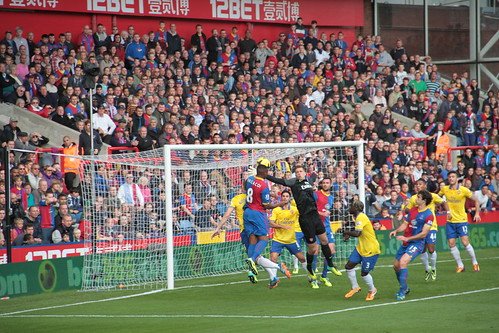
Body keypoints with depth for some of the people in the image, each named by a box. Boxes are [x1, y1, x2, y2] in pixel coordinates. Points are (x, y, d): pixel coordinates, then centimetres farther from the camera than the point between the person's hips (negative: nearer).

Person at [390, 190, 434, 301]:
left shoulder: (428, 215, -12)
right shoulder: (413, 210, 11)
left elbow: (423, 233, -16)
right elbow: (405, 224, 17)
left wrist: (407, 238, -20)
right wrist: (396, 231, -3)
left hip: (417, 243, -8)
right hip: (406, 243, 8)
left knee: (403, 261, -26)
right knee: (396, 265, 10)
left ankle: (402, 291, -19)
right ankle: (405, 288, 31)